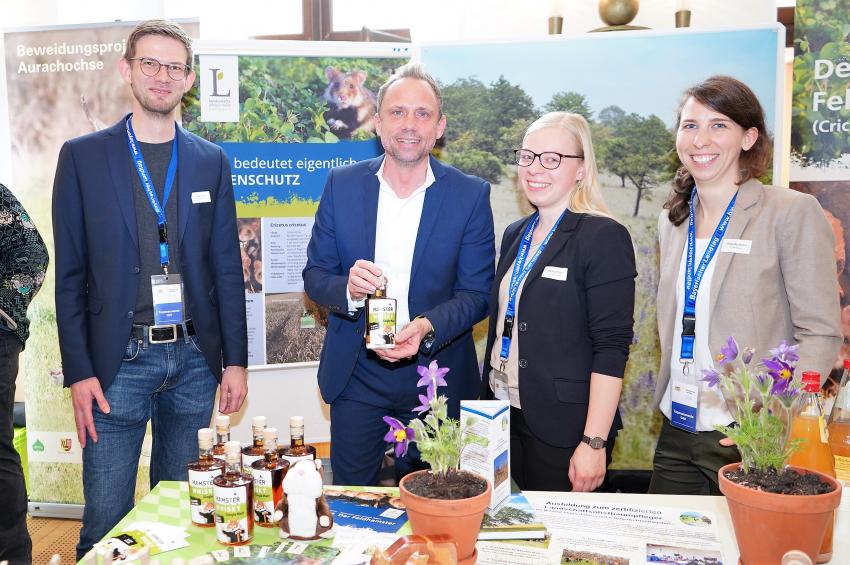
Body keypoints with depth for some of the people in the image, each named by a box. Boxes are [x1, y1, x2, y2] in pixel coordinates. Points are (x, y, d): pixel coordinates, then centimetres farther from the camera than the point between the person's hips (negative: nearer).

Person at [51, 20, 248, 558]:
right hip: (118, 361, -2)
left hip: (194, 357, 2)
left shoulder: (211, 161, 7)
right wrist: (79, 372, -6)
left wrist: (236, 360, 3)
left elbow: (227, 267, 7)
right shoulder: (83, 156, 1)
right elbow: (70, 274, 0)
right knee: (106, 521, 4)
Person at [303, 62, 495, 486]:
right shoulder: (342, 184, -1)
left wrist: (428, 326, -25)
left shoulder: (471, 195, -6)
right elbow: (314, 275, 1)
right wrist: (348, 289, -22)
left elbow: (476, 293, -6)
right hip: (355, 376, 1)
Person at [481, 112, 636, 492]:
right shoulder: (515, 234, 10)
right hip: (505, 416, 6)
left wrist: (594, 443, -19)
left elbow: (611, 347, -16)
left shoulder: (605, 237, -12)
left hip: (563, 431, -6)